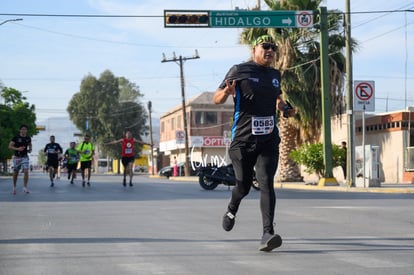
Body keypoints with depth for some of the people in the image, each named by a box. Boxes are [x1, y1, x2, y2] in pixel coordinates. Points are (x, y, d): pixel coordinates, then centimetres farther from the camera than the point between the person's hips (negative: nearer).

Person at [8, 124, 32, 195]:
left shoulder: (28, 138, 2)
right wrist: (17, 149, -24)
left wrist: (30, 149, 2)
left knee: (26, 171, -16)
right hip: (17, 157, -2)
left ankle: (25, 187, -12)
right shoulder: (16, 138, -9)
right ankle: (14, 187, 25)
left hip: (25, 157, 2)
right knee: (15, 173, 7)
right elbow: (10, 146, -10)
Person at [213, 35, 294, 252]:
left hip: (269, 140, 3)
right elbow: (216, 99, 1)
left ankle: (268, 234, -20)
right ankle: (232, 210, 41)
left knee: (266, 183, -13)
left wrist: (285, 109, 12)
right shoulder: (239, 71, 0)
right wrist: (226, 92, -23)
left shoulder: (275, 75, 15)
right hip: (242, 140, -3)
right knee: (243, 186, 6)